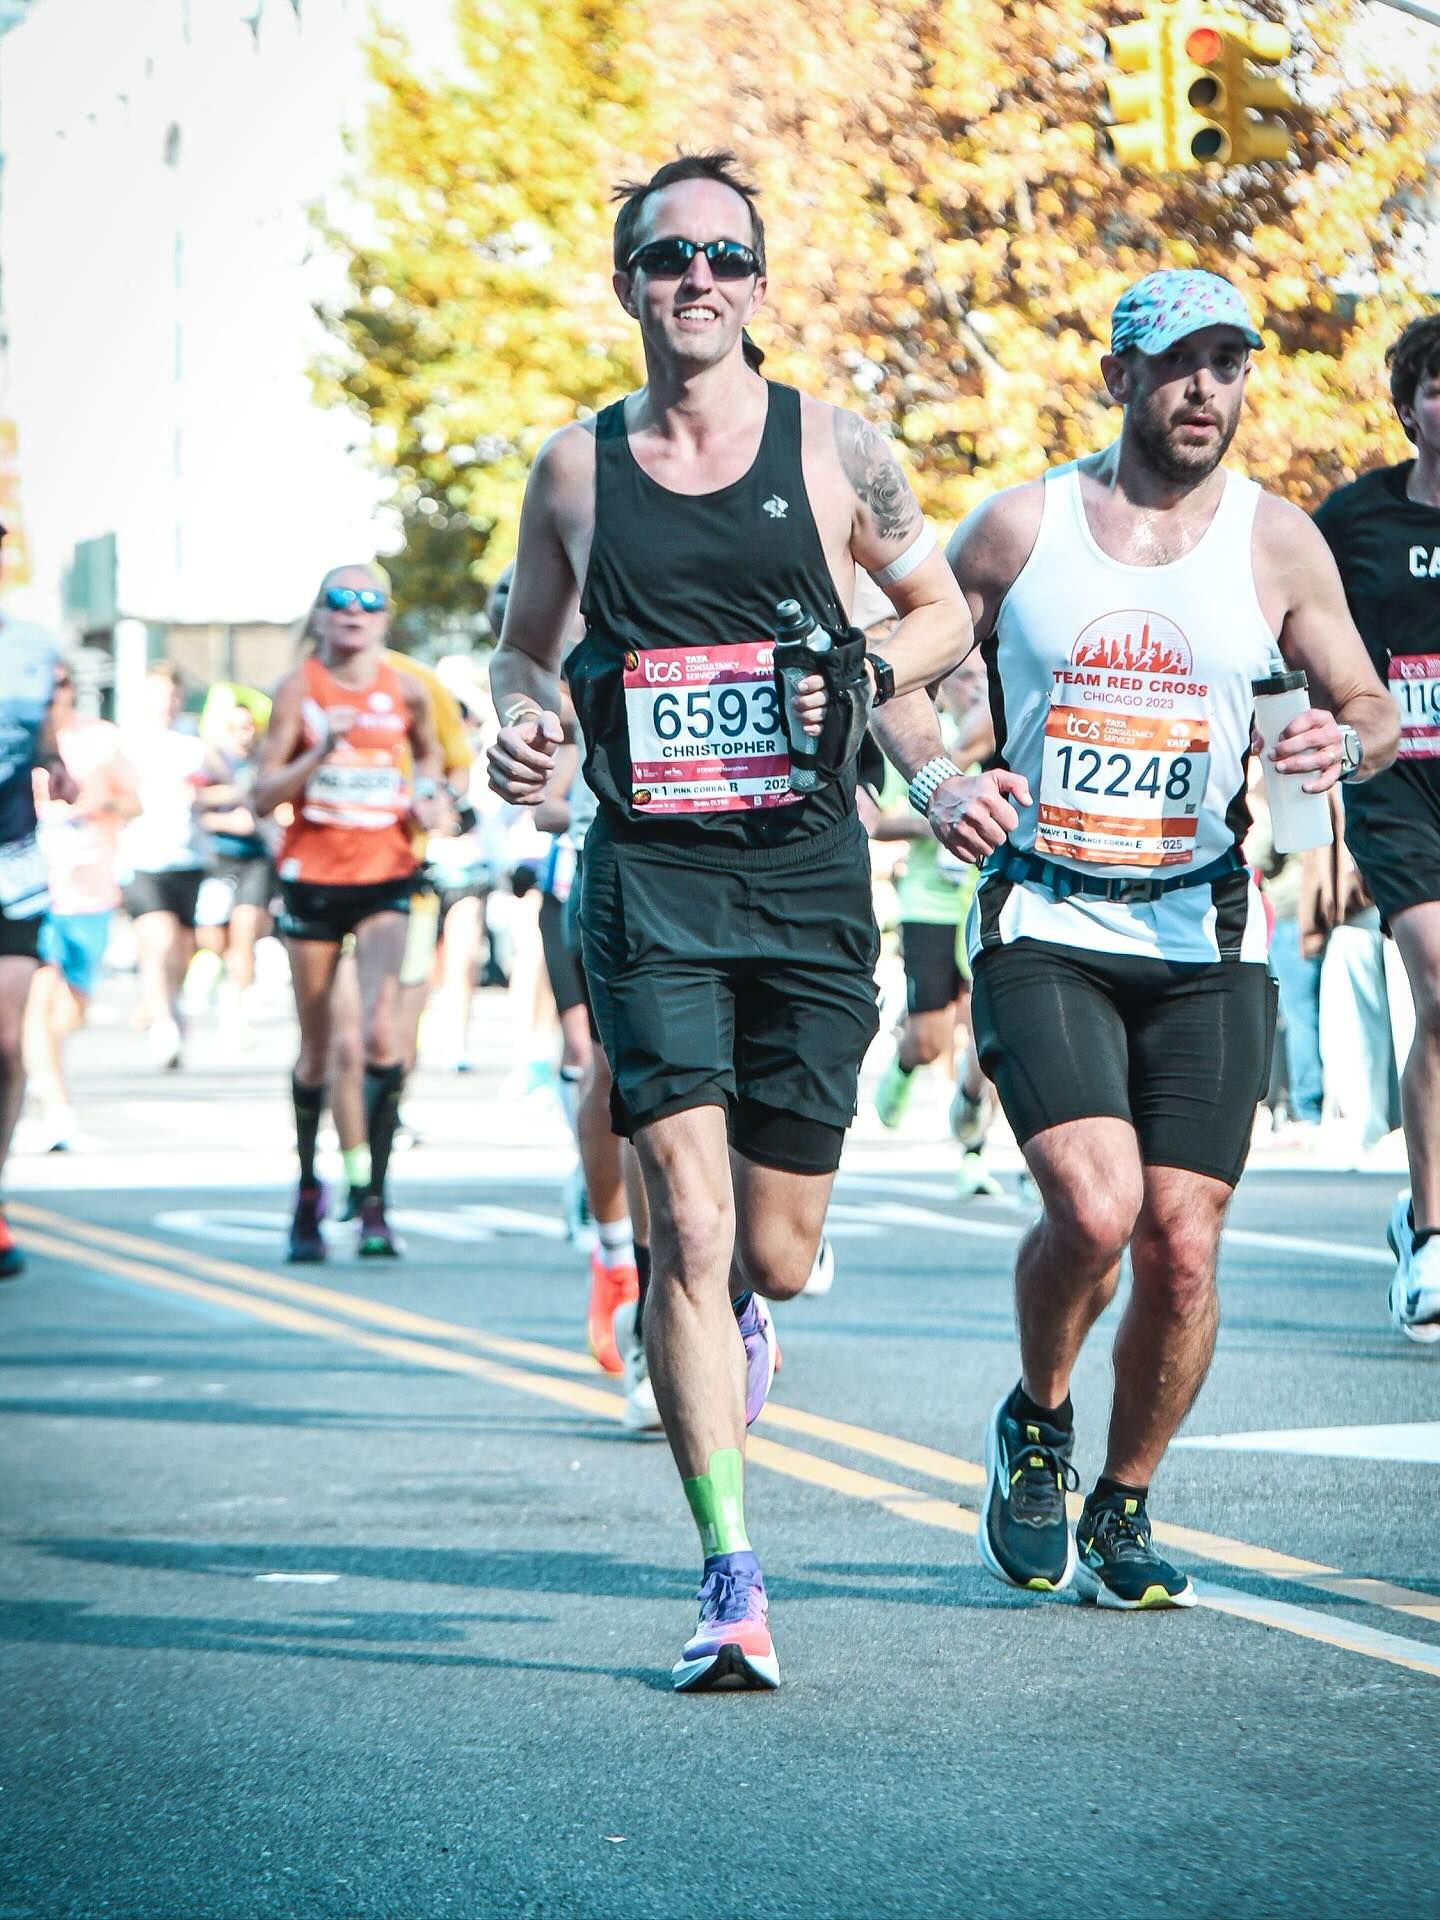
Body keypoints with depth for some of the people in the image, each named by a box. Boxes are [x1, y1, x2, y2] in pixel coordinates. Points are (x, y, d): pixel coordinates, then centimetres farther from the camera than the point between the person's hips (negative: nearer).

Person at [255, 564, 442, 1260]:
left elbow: (427, 752, 25)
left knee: (382, 1031, -16)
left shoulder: (406, 692, 3)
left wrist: (428, 794, 4)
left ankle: (374, 1198, -12)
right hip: (312, 876, 0)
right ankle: (308, 1191, 27)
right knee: (315, 1046, 8)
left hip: (385, 878, 0)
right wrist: (322, 750, -20)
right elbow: (264, 796, -6)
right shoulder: (299, 688, -2)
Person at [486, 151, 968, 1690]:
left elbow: (944, 611, 15)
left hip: (808, 881, 0)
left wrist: (865, 680, -5)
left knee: (777, 1253, 5)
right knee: (687, 1229, -13)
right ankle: (733, 1586, -8)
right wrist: (520, 720, -2)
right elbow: (524, 641, 20)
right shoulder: (575, 468, 7)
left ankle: (738, 1303, 45)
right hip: (649, 882, 0)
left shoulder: (833, 449, 4)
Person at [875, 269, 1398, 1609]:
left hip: (1204, 942, 2)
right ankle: (1034, 1425, 10)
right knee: (1093, 1209, -21)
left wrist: (1344, 744, -13)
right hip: (1044, 927, -2)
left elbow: (1373, 709, 10)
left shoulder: (1275, 540, 4)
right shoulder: (1020, 527, 2)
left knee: (1182, 1246, -3)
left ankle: (1122, 1508, 20)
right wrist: (937, 783, -11)